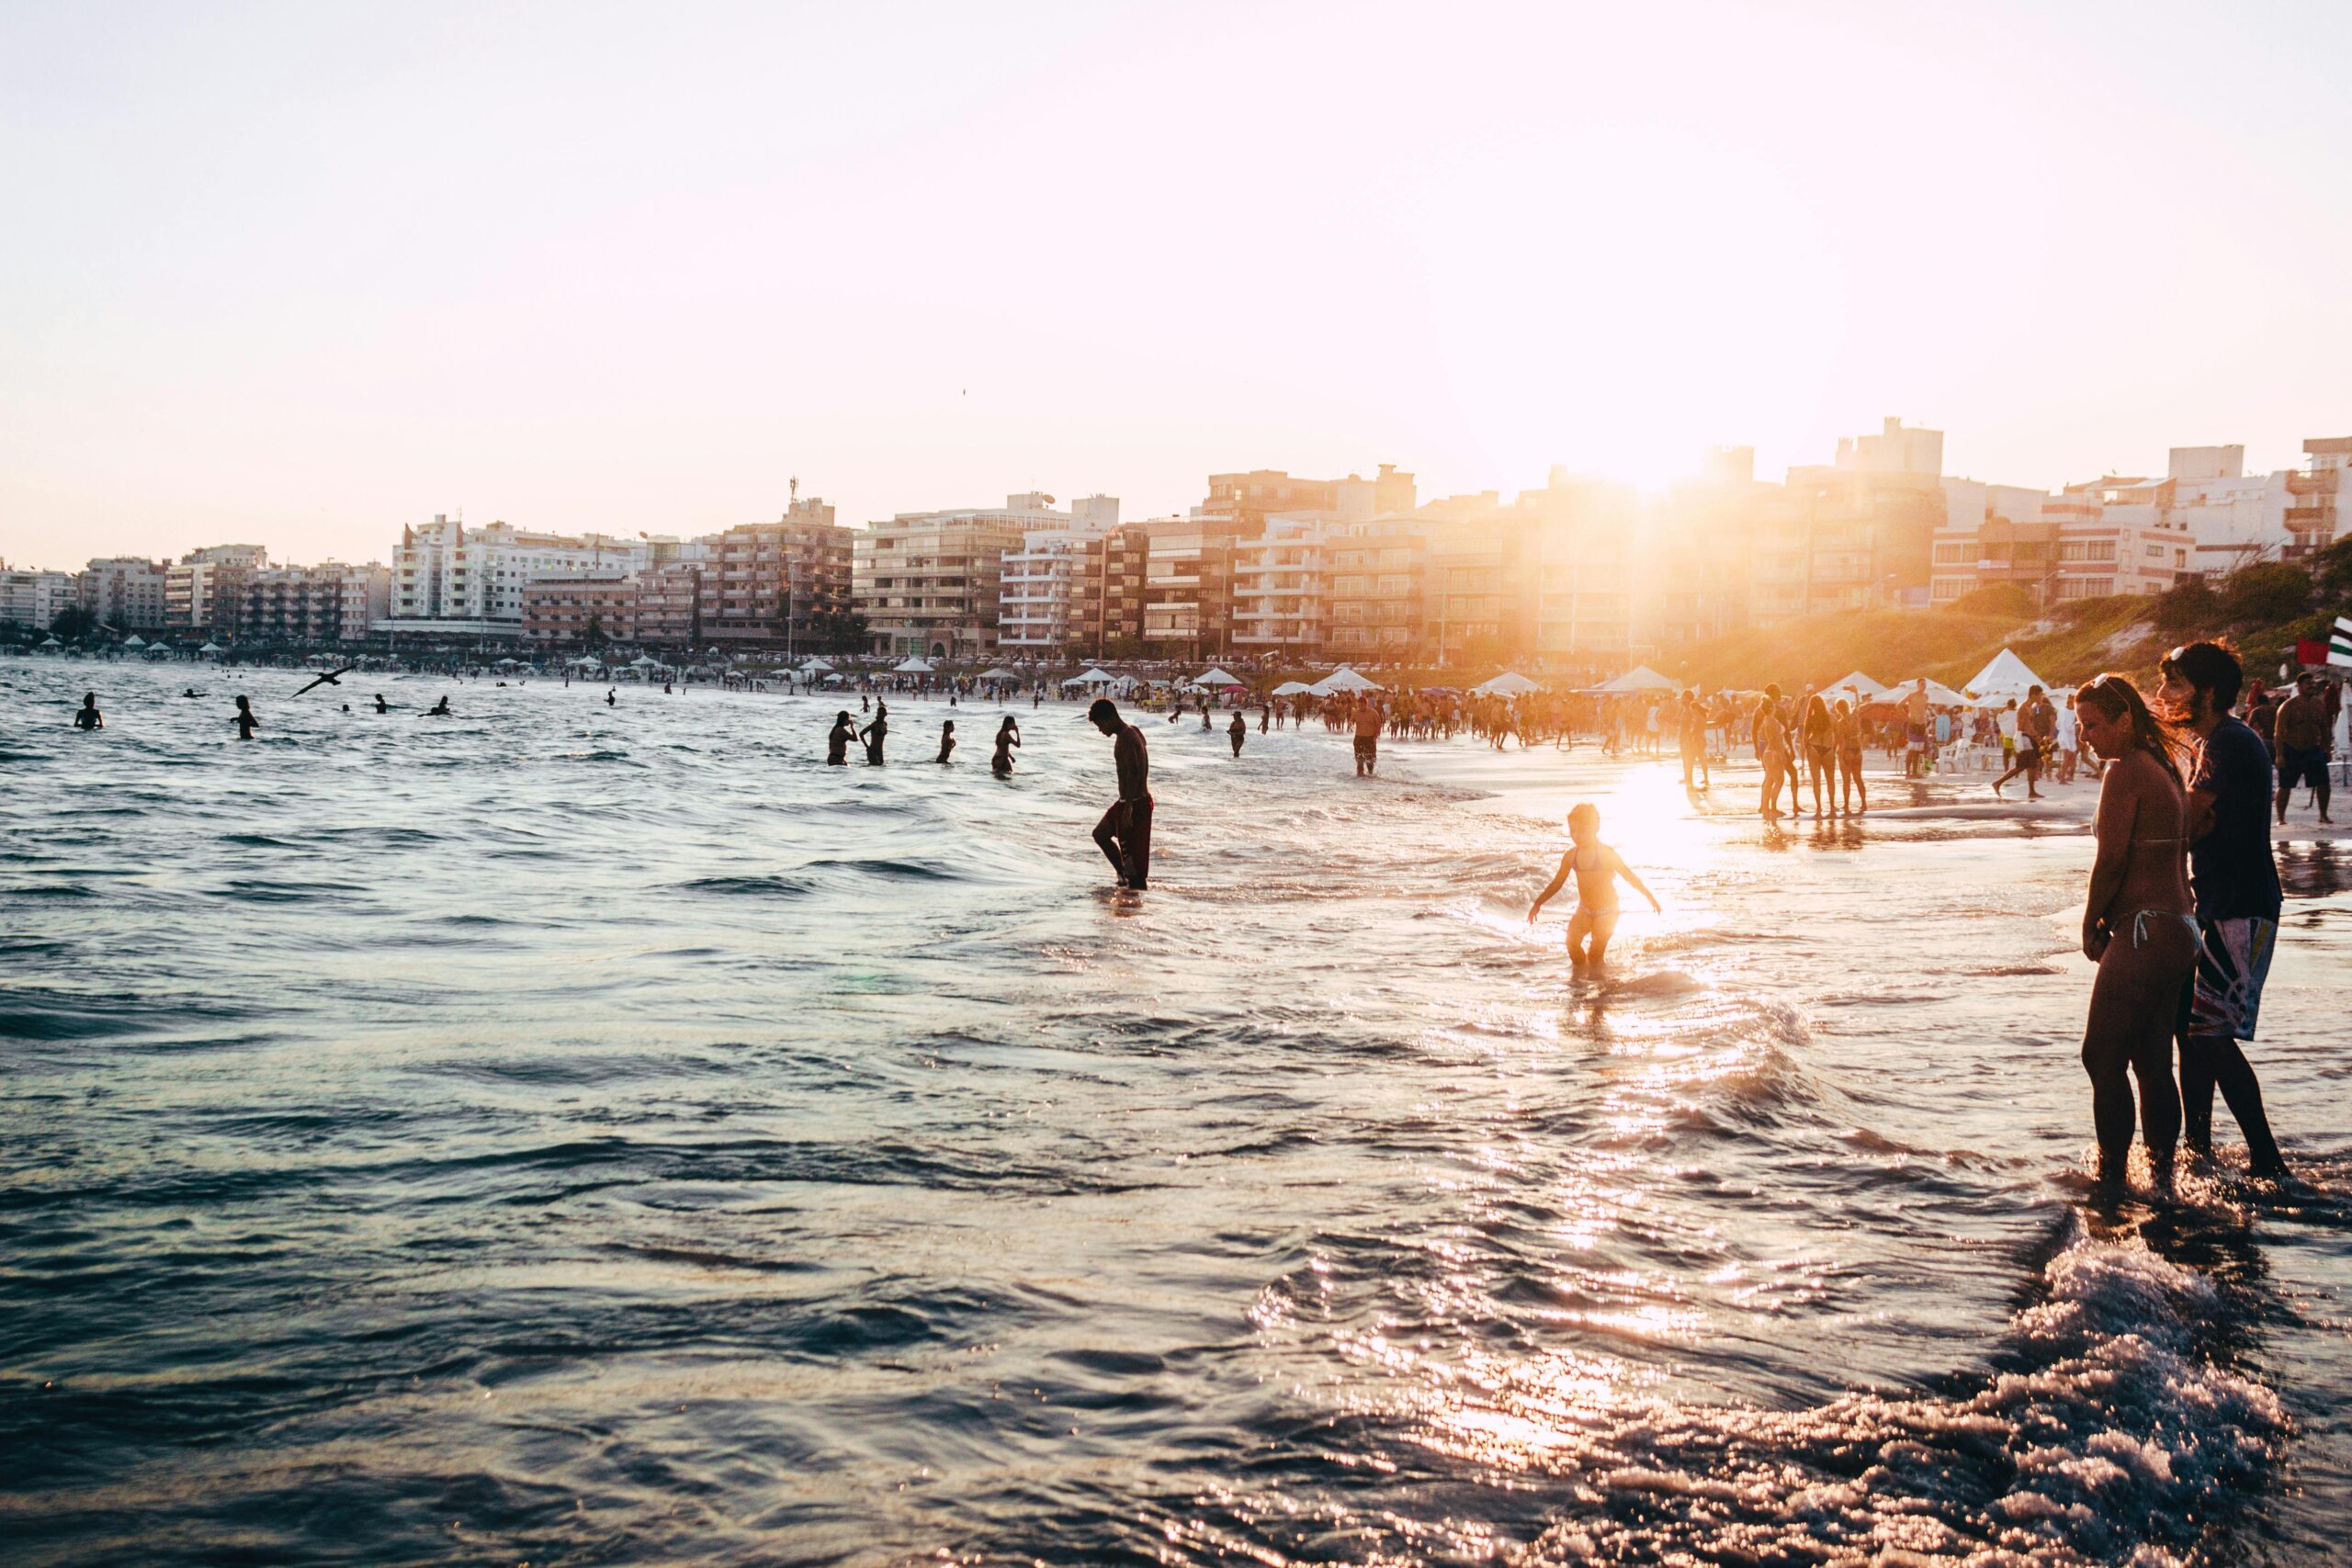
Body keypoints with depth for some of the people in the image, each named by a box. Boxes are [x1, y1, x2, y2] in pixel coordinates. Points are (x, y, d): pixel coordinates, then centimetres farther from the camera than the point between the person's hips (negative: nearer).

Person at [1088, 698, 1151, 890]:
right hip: (1132, 800, 11)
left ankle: (1136, 885, 3)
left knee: (1130, 850, -5)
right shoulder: (1132, 732, 11)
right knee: (1100, 834, 21)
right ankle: (1124, 874, 27)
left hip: (1134, 803, -11)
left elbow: (1134, 773, -27)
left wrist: (1128, 809, -28)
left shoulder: (1126, 738, -20)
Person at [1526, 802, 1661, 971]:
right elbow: (1556, 883, 10)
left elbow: (1630, 876, -5)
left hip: (1606, 912, -4)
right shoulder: (1571, 855, -1)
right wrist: (1538, 903, 8)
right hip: (1584, 910, 4)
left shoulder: (1607, 854, -14)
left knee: (1595, 954, -5)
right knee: (1572, 943, -14)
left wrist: (1649, 896, -3)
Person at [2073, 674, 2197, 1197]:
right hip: (2180, 930, 10)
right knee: (2153, 1063, 14)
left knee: (2103, 1058, -3)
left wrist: (2091, 925, -2)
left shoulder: (2125, 772, -13)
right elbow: (2175, 856, 17)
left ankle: (2111, 1178, 2)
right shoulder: (2165, 770, 15)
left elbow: (2111, 860, -15)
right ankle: (2162, 1174, 20)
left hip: (2144, 933, -10)